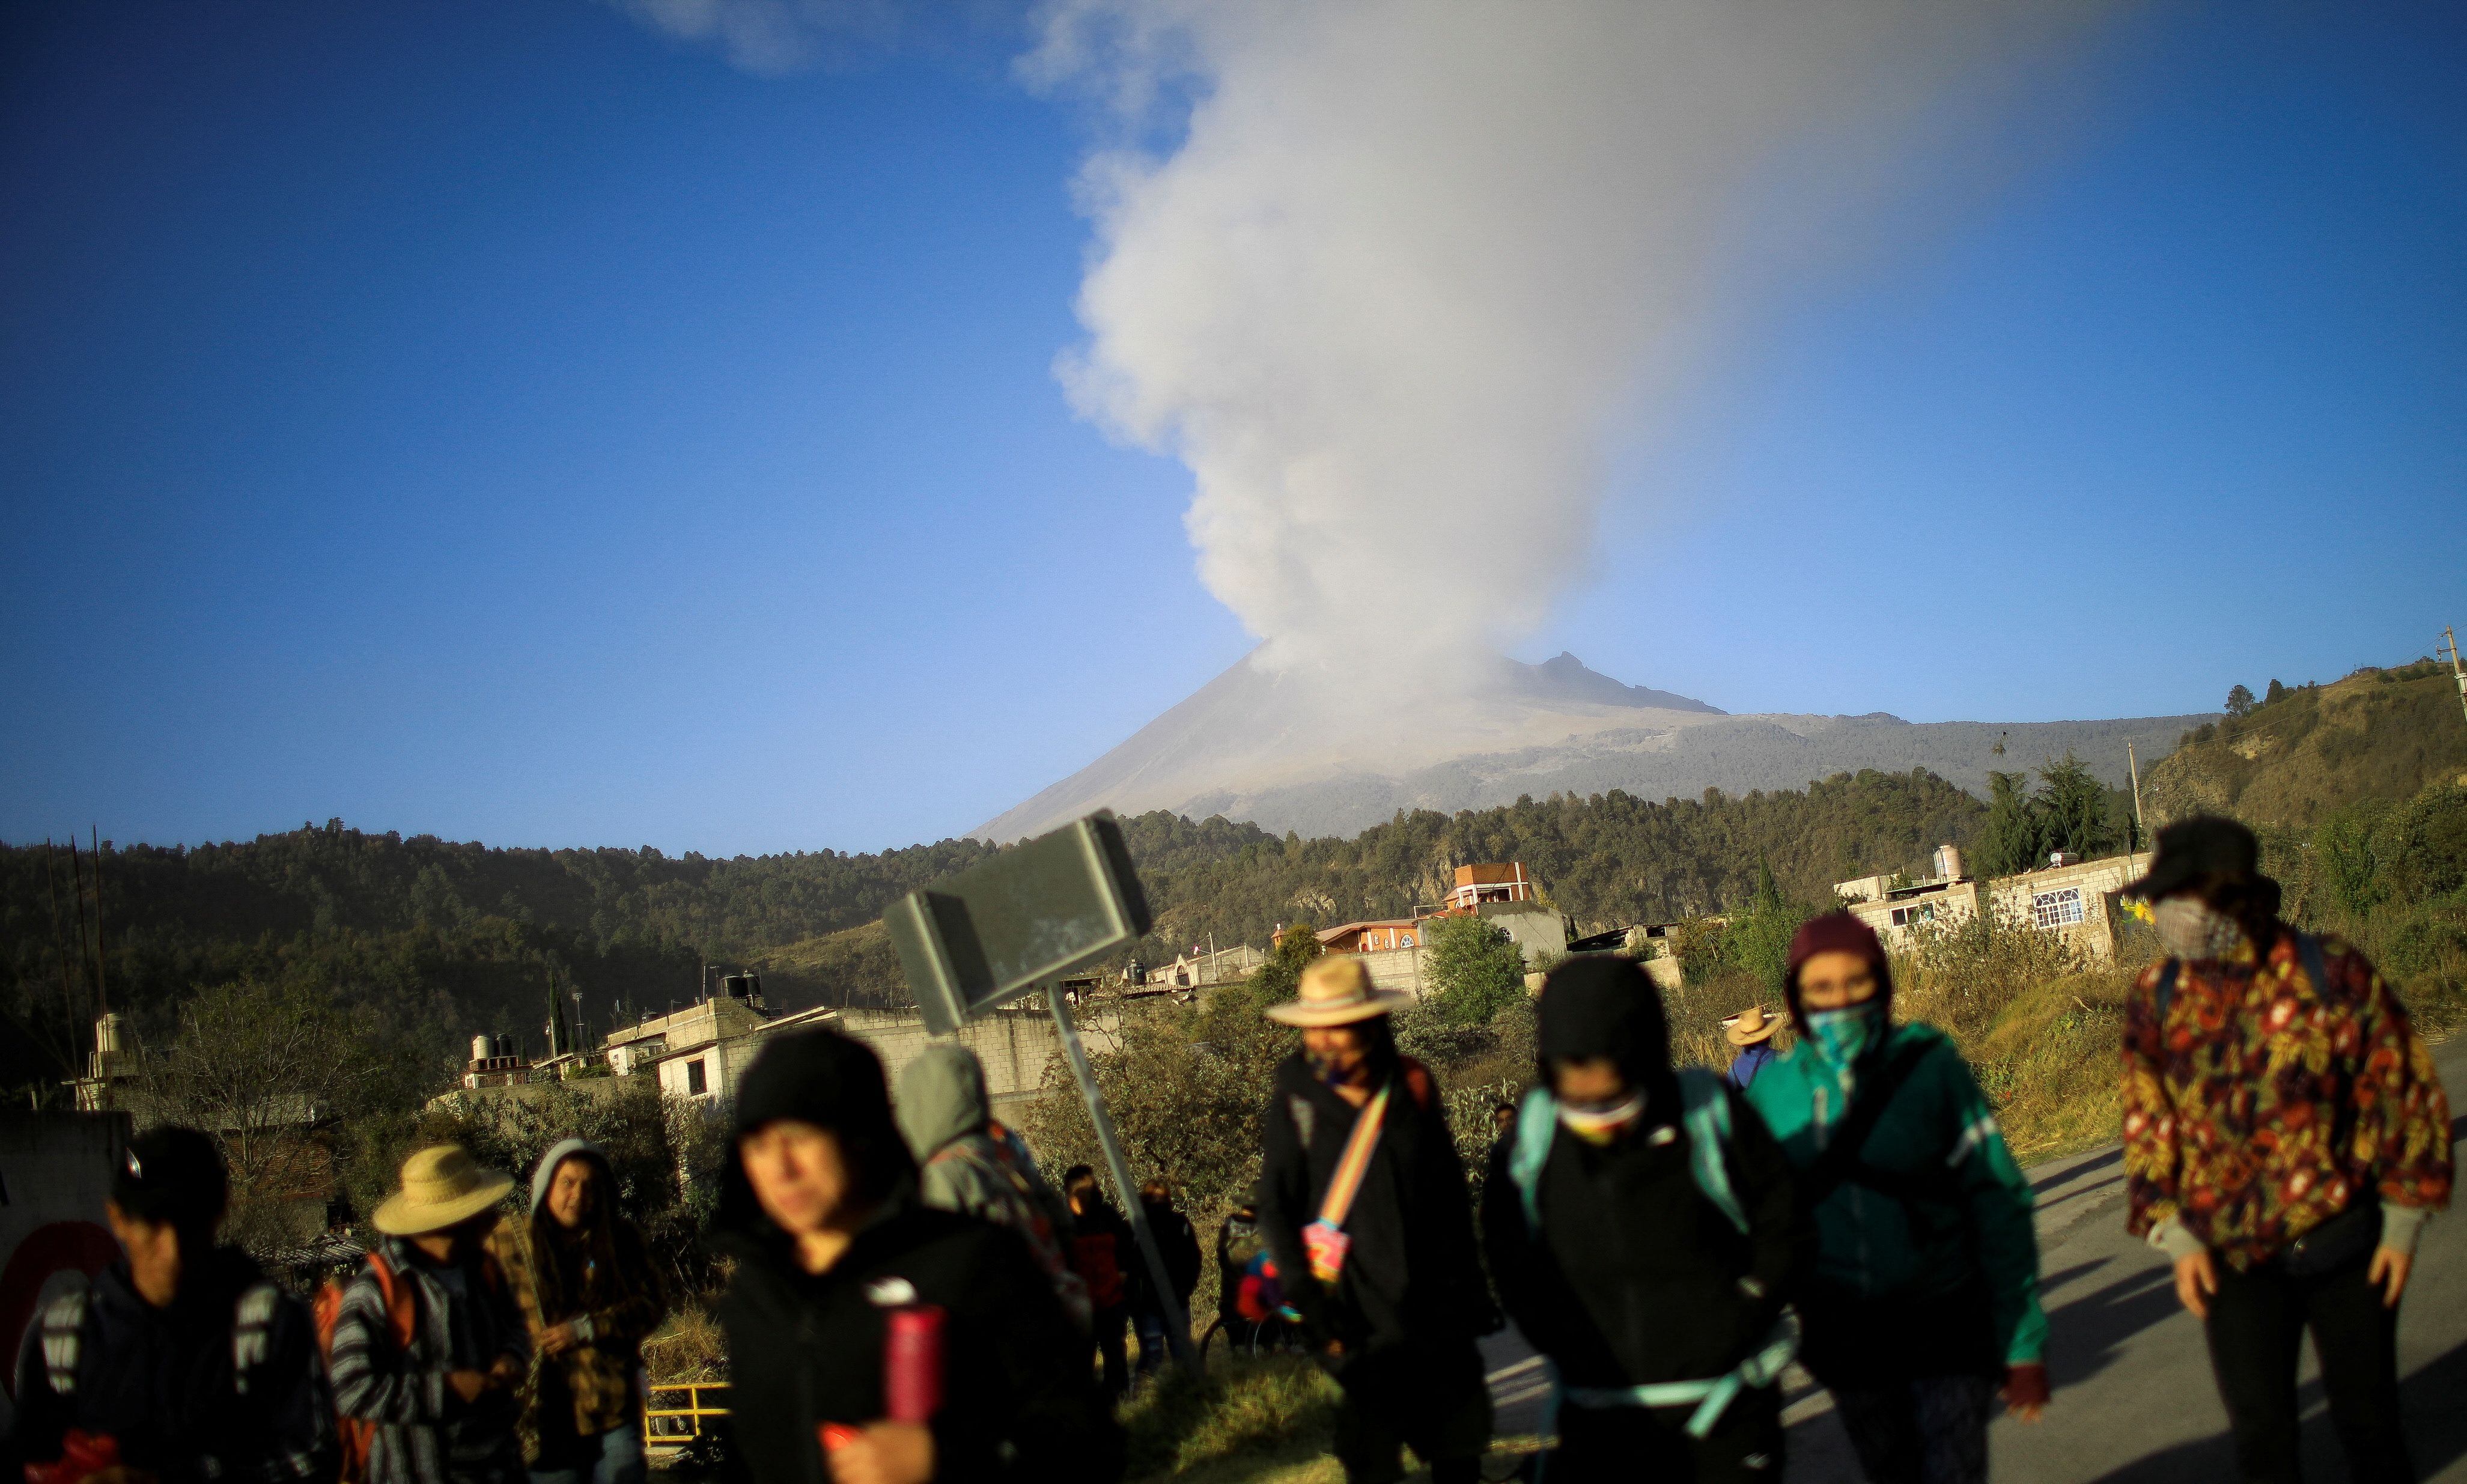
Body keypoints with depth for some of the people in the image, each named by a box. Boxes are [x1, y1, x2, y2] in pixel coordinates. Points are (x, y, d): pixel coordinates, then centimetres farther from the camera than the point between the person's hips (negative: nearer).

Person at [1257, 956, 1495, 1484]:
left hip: (1434, 1298, 3)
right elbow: (1275, 1209, -5)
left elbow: (1452, 1198, 9)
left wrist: (1470, 1291, 9)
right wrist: (1311, 1305, -12)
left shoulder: (1412, 1085, 2)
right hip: (1359, 1313, -3)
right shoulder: (1296, 1099, -6)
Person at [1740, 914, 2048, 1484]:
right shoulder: (1772, 1089, -4)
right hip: (1845, 1345, 3)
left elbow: (1999, 1205, -6)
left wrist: (2024, 1344, -7)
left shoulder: (1931, 1067, -9)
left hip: (1946, 1330, -3)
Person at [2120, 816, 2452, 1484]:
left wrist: (2402, 1223, -2)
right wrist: (2177, 1239, -2)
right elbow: (2147, 1122, 3)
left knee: (2365, 1408, 12)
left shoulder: (2332, 973, -10)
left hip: (2345, 1241, -1)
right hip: (2232, 1254, 1)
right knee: (2259, 1430, 3)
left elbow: (2405, 1095, -2)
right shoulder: (2157, 998, -4)